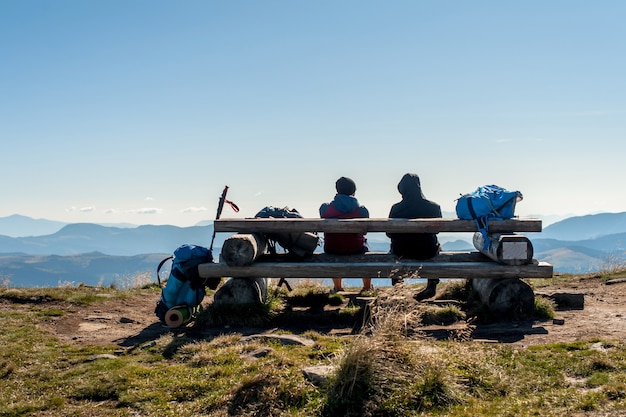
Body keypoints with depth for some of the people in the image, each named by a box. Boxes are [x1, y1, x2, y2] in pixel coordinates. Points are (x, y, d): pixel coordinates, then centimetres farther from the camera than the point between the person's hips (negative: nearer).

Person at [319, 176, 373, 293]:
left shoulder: (324, 208, -6)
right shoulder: (362, 210, -8)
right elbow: (364, 231, 7)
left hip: (332, 250, 1)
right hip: (356, 249, -1)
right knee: (365, 247, 35)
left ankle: (337, 287, 48)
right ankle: (367, 287, 49)